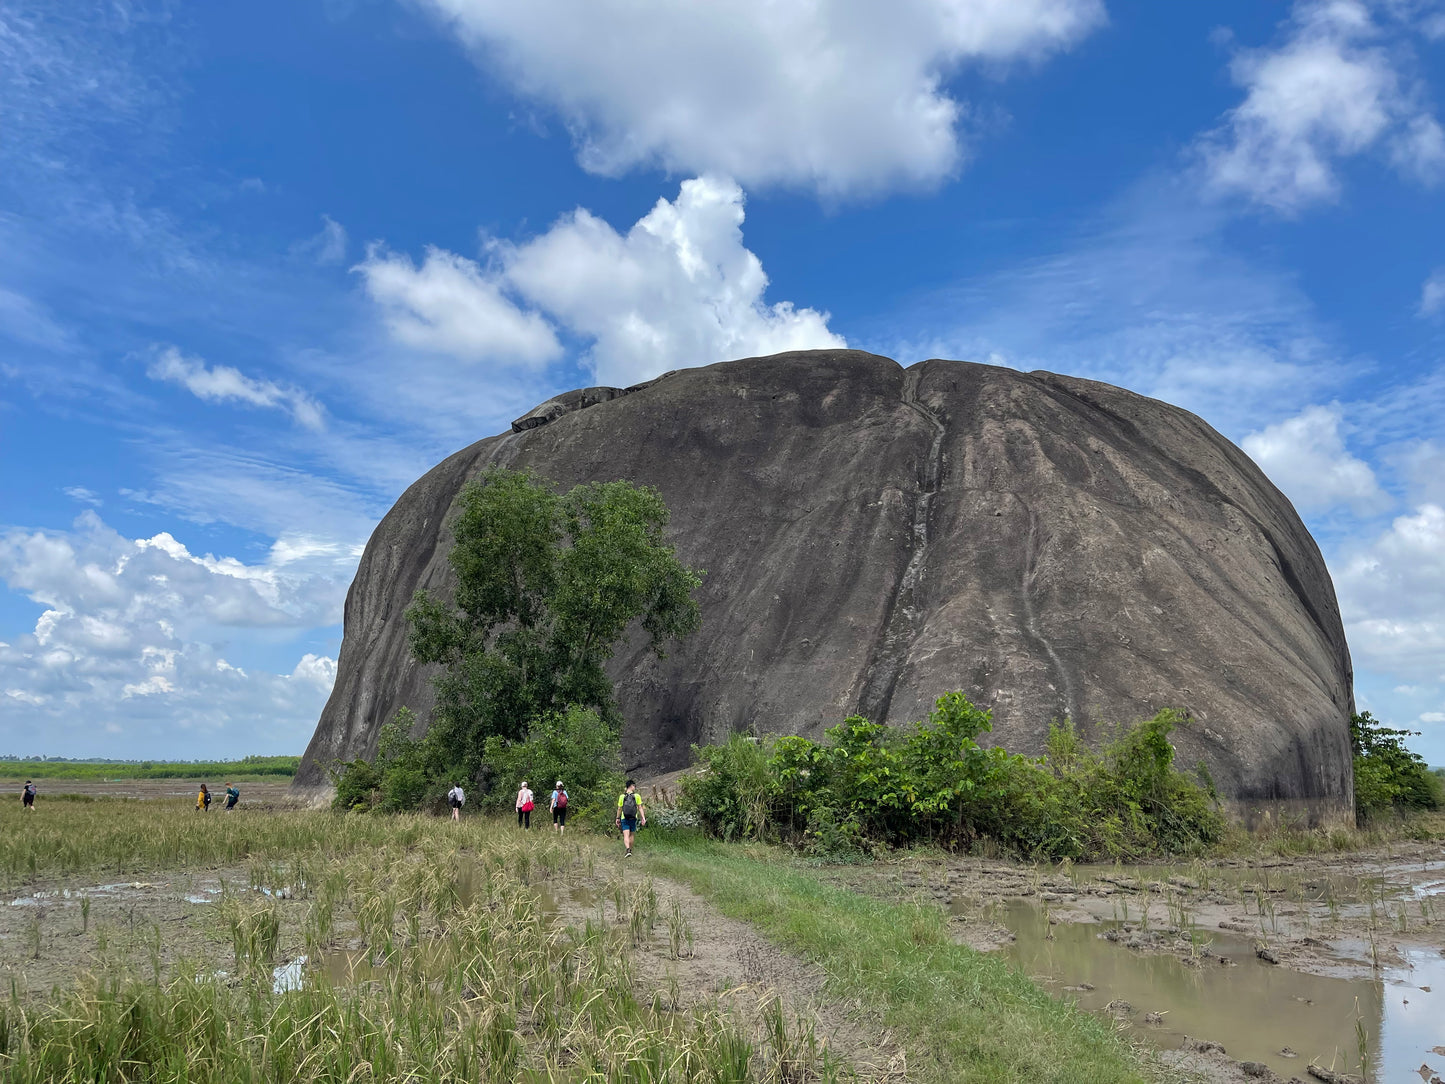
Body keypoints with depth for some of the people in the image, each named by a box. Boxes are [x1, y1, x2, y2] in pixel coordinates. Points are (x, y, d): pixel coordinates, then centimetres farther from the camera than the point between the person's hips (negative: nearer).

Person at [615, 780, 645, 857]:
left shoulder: (622, 796, -1)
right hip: (633, 818, 1)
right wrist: (643, 818, -7)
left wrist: (618, 818, 15)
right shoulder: (637, 796, -4)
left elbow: (619, 809, 4)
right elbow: (640, 808, -7)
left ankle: (628, 850, -29)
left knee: (626, 835, -9)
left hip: (624, 819, -1)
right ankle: (630, 850, 29)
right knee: (631, 834, 18)